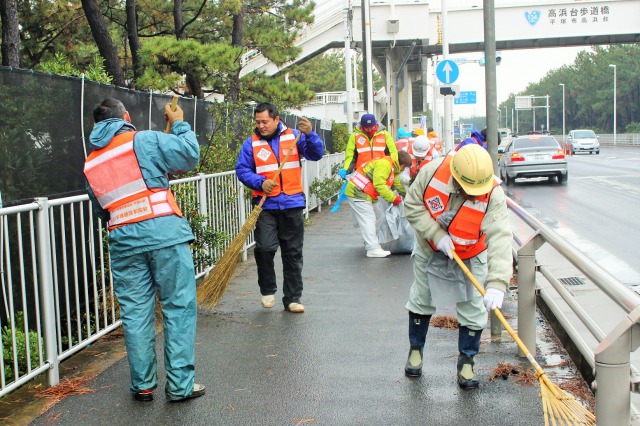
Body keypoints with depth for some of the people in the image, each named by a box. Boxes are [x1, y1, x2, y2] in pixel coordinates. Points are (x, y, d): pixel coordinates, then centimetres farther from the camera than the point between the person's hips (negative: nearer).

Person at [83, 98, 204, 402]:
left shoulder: (90, 163, 17)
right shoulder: (144, 140, 0)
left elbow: (101, 210, 21)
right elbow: (189, 155, -1)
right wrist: (179, 124, 14)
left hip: (123, 241, 4)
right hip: (165, 233, -4)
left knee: (135, 313, 11)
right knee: (178, 308, 3)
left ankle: (143, 385, 18)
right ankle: (180, 385, 5)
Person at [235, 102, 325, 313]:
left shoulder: (294, 136, 5)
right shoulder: (251, 143, 4)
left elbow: (316, 154, -3)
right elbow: (242, 170, 3)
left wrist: (310, 134, -20)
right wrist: (260, 182, -14)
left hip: (292, 204, 1)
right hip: (266, 206, -1)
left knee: (293, 253, 7)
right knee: (264, 248, -15)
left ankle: (292, 298, 19)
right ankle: (268, 290, 10)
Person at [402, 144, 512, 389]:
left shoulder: (493, 195, -33)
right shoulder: (433, 171, -30)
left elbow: (500, 240, -42)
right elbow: (413, 205, -17)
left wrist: (497, 283, -52)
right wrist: (436, 234, -28)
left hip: (470, 258, -1)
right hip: (430, 251, 1)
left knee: (473, 311, 1)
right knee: (421, 302, 15)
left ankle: (466, 362, 22)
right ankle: (416, 349, 37)